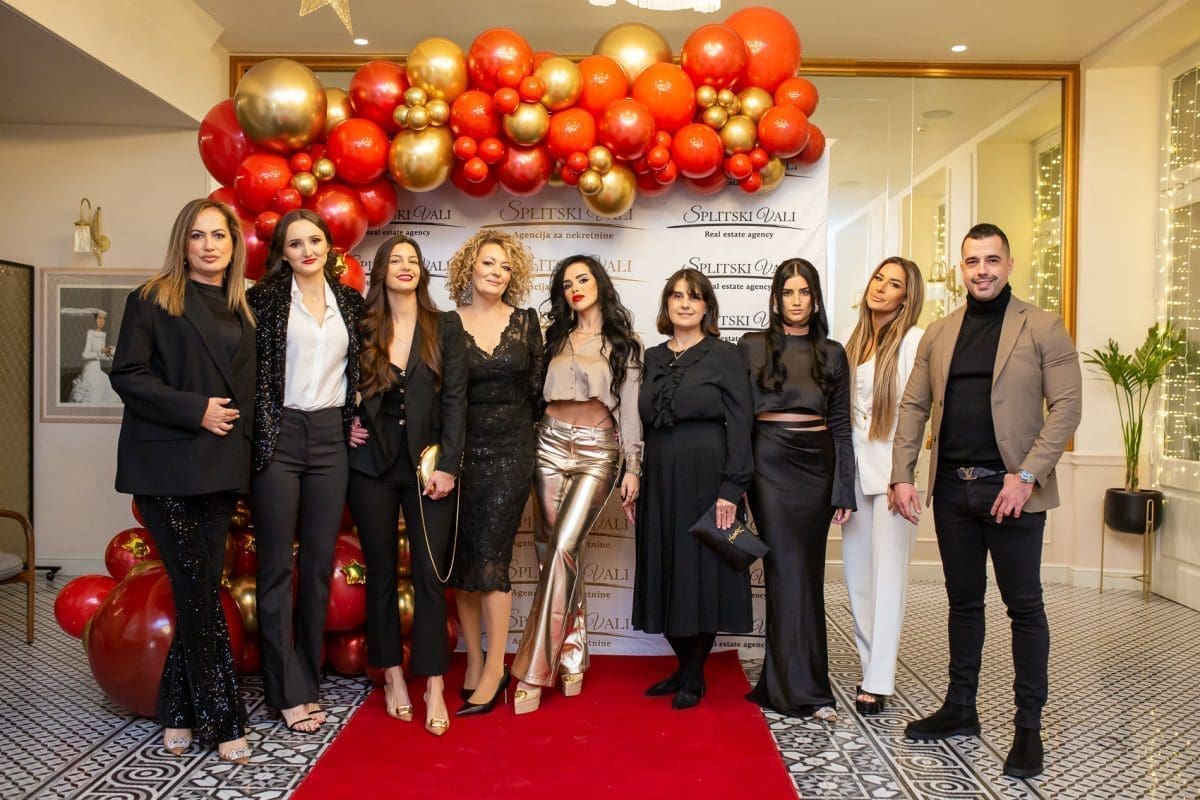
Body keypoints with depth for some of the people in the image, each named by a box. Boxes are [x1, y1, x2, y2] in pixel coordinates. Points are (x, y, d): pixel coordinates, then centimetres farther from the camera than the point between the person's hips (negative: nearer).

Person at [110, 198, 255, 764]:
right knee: (200, 594, -2)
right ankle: (223, 722, 8)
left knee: (199, 591, 8)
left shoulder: (239, 311, 15)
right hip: (168, 465, -5)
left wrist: (239, 436, 7)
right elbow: (127, 376, -8)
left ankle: (179, 715, 21)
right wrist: (195, 410, -15)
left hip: (221, 467, 5)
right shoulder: (153, 299, -1)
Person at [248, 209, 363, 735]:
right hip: (278, 435, -3)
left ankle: (309, 676, 21)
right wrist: (260, 433, -9)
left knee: (319, 562, 8)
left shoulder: (350, 302, 11)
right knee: (277, 564, 2)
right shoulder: (265, 298, 1)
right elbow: (251, 368, -3)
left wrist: (355, 419, 6)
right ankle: (288, 690, 12)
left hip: (330, 437, 4)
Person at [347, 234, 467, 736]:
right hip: (372, 465, 2)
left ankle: (434, 687, 6)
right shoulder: (363, 329, 6)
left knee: (430, 575, -2)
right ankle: (393, 677, 21)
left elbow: (455, 399, -2)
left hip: (429, 464, -1)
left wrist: (448, 465, -9)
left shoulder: (446, 327, 3)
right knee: (381, 572, 8)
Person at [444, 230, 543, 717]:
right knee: (462, 559, 4)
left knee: (491, 557, -6)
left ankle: (494, 672, 3)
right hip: (463, 451, 1)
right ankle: (474, 663, 17)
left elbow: (536, 387, 8)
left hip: (510, 452, -1)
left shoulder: (526, 321, 3)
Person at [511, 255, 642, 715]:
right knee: (554, 553, 2)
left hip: (598, 452, -4)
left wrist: (632, 467, -3)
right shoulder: (554, 339, 16)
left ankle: (534, 670, -10)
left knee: (562, 549, -16)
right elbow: (534, 395, 15)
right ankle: (572, 659, 15)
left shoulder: (623, 343, 7)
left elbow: (630, 409, 3)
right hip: (550, 445, 4)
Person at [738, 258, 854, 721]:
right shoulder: (752, 347, 4)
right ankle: (806, 691, 2)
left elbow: (841, 423, 8)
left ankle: (781, 681, 17)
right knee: (789, 569, -5)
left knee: (807, 568, 4)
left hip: (816, 463, 3)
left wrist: (844, 490, 3)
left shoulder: (832, 353, 10)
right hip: (771, 461, -3)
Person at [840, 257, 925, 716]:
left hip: (892, 468, -6)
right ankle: (871, 665, 24)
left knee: (888, 575, -1)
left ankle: (878, 682, 6)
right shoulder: (851, 341, 12)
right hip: (853, 469, 6)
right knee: (857, 573, 11)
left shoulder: (913, 341, -6)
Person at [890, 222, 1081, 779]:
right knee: (963, 602, 15)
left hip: (1012, 488, -4)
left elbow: (1066, 406, -8)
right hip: (952, 488, 4)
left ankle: (1029, 727, 17)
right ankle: (959, 711, 27)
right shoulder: (938, 334, 10)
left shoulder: (1042, 328, -2)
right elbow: (913, 406, 9)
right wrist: (902, 475, 0)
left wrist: (1026, 475, -17)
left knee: (1024, 607, 5)